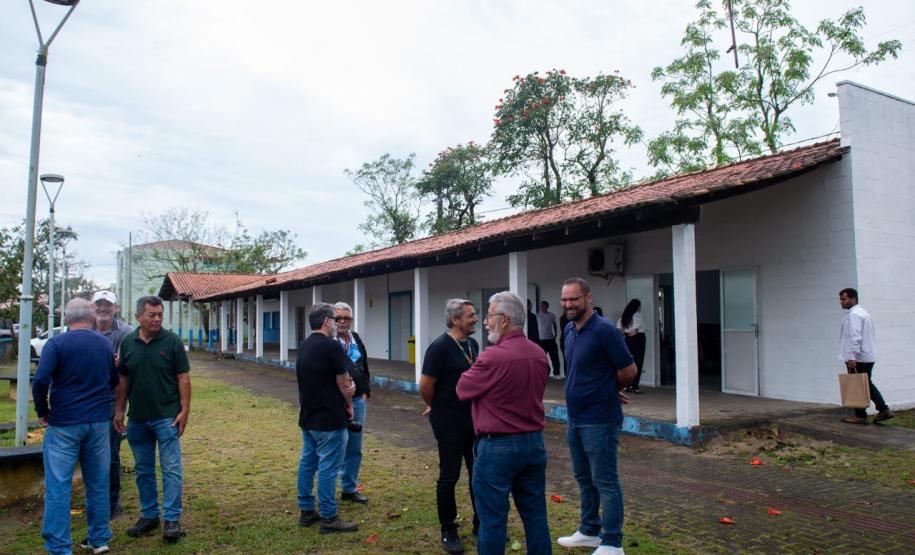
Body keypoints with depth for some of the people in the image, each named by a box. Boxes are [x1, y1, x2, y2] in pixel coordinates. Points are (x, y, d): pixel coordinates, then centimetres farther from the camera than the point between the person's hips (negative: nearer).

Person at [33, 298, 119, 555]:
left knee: (58, 486, 4)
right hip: (99, 422, 4)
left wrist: (42, 412, -5)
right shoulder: (105, 344, 5)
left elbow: (40, 380, -18)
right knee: (98, 484, 13)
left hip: (64, 423, -4)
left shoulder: (56, 343, -8)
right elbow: (115, 381, 14)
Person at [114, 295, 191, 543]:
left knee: (171, 469, -2)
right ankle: (149, 515, 28)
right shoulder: (127, 342, 5)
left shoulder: (172, 341, -6)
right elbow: (123, 379, 11)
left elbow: (183, 378, -6)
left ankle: (172, 519, 7)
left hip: (166, 417, -4)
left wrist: (184, 410, -10)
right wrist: (119, 410, 9)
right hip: (137, 419, 4)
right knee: (143, 470, 14)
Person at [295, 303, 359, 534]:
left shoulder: (303, 347, 10)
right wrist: (349, 405, 7)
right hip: (329, 419, -9)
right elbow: (343, 383, -12)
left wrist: (348, 384, -2)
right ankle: (329, 518, 4)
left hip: (307, 416, 9)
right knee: (328, 467, -3)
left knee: (307, 462, 15)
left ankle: (306, 511, 24)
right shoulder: (331, 346, -18)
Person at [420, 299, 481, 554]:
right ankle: (448, 531, 20)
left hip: (475, 421, 7)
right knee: (449, 476, 5)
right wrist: (437, 408, 1)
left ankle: (481, 523, 30)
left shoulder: (473, 344, 5)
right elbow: (425, 386, -15)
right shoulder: (440, 347, -17)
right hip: (450, 424, -7)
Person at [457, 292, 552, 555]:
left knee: (493, 518, 5)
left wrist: (475, 372, 13)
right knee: (535, 514, 15)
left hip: (498, 446, -7)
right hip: (534, 442, 7)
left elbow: (462, 390, -6)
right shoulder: (540, 355, 3)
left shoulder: (493, 356, -20)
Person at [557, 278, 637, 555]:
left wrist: (610, 391, 2)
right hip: (575, 419, 8)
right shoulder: (569, 330, 8)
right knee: (584, 479, 18)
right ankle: (589, 531, 33)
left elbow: (628, 370, -14)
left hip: (599, 421, -8)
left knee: (604, 482, 2)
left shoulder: (603, 330, -17)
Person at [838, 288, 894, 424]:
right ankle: (883, 410, 14)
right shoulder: (864, 312, 17)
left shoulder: (853, 315, -16)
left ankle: (860, 415, 5)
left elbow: (854, 337, -24)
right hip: (868, 356, 10)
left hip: (857, 358, -10)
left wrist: (851, 357, -25)